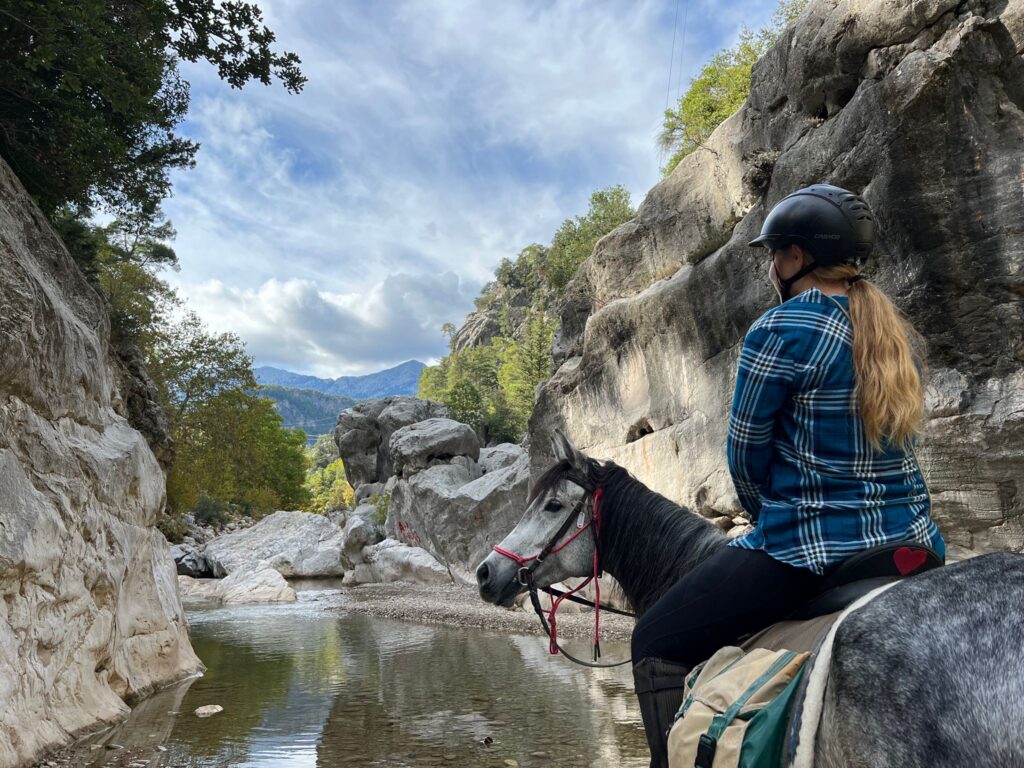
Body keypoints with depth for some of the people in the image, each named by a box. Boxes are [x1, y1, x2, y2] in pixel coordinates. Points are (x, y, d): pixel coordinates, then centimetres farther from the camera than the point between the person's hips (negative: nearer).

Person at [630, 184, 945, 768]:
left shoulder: (780, 331, -14)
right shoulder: (898, 333, 9)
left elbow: (746, 454, -7)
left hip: (813, 549, -8)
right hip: (915, 542, 8)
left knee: (656, 645, 5)